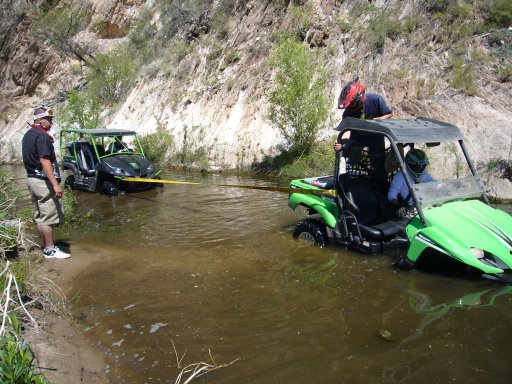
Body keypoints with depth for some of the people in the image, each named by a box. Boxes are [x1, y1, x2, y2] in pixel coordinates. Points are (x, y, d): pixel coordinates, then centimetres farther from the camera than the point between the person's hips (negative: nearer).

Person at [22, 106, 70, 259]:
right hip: (43, 181, -10)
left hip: (31, 178, 10)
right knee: (48, 217, -4)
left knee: (40, 216, 14)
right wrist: (55, 184, -26)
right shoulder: (42, 136, -16)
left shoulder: (27, 135, 14)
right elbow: (44, 161, -23)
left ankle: (46, 246, 22)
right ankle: (50, 250, 2)